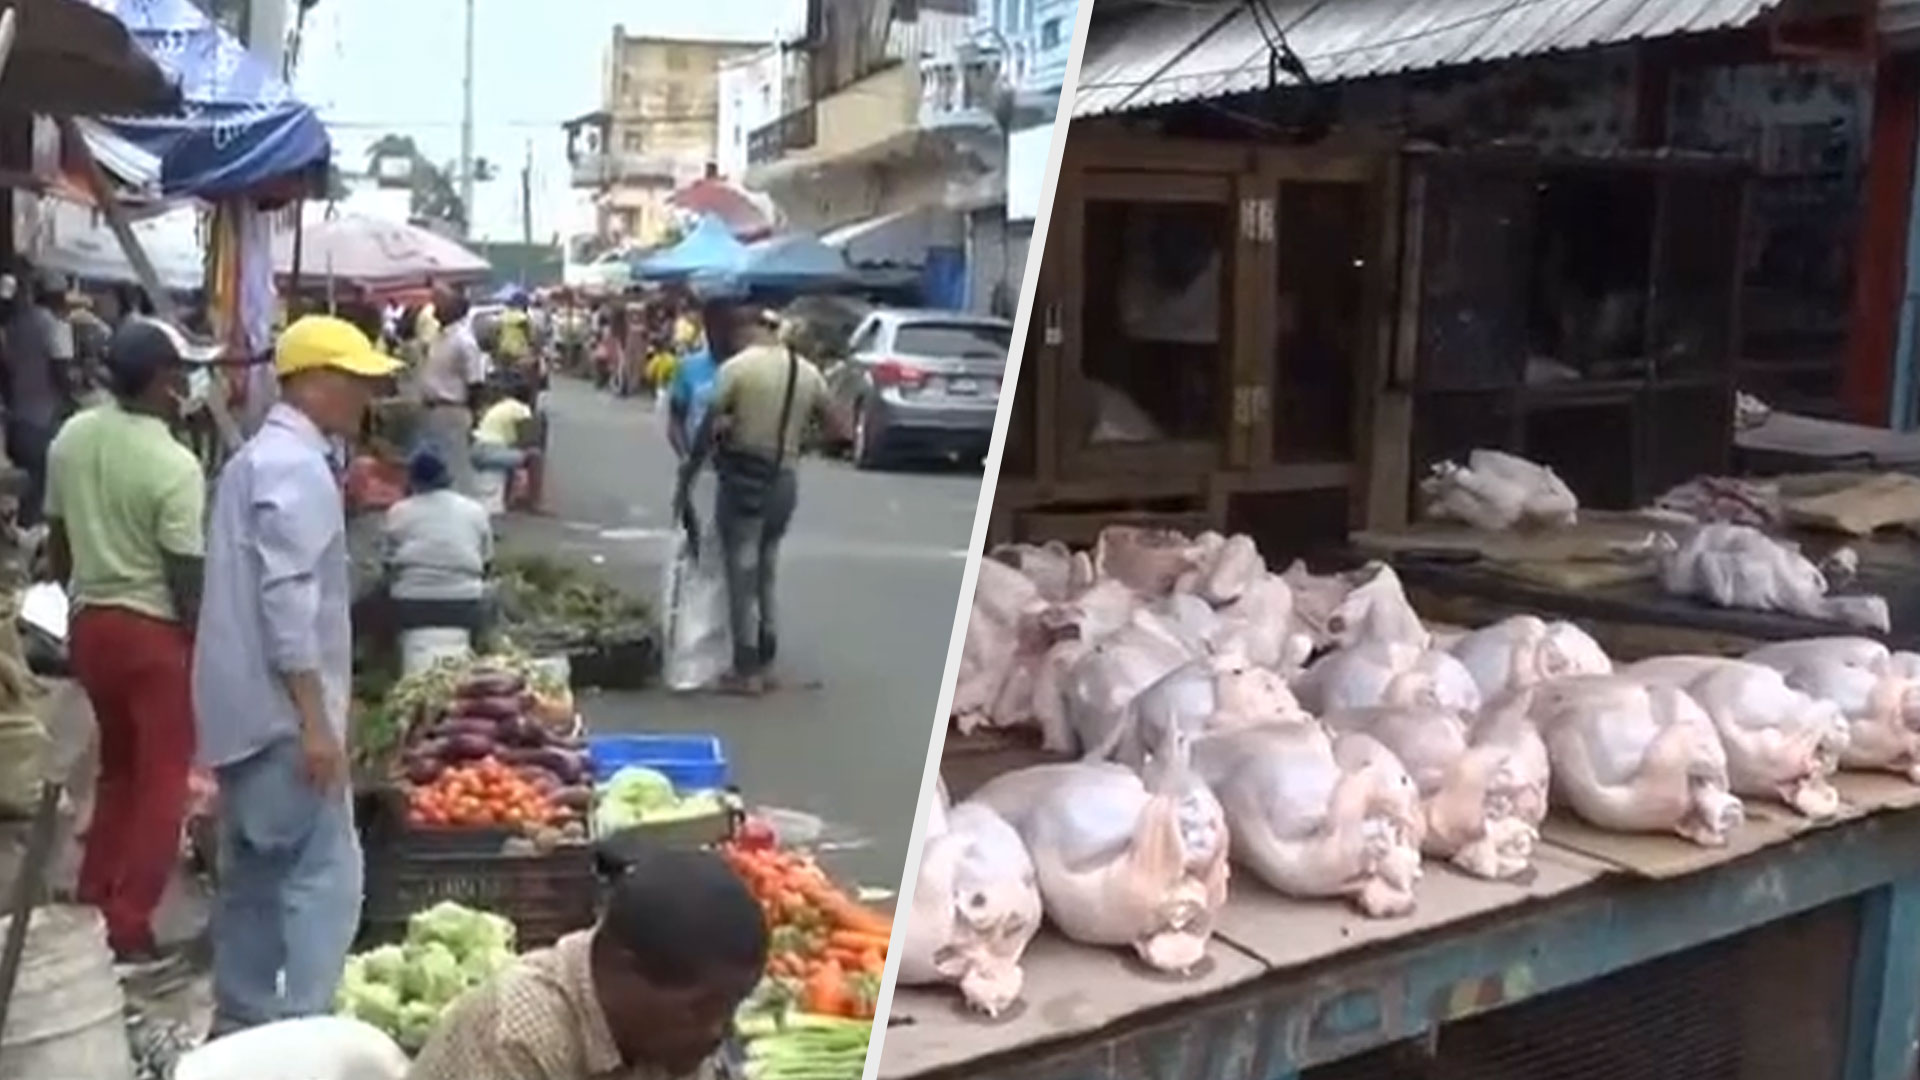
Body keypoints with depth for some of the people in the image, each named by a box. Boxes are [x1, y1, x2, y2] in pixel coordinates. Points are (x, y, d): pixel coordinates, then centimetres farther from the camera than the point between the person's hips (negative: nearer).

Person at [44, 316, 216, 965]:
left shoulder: (70, 438, 1)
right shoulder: (174, 465, -19)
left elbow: (57, 540, 11)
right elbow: (186, 576, -16)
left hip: (90, 622, 7)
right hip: (154, 629, -7)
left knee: (117, 767, 22)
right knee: (162, 779, 5)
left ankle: (92, 906, 29)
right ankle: (128, 927, 8)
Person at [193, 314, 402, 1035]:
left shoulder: (258, 456, 17)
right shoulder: (297, 467, -15)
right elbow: (288, 601, -22)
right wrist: (315, 720, -23)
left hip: (245, 706, 10)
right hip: (281, 709, -10)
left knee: (255, 874, 16)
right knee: (325, 873, -8)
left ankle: (242, 1022, 25)